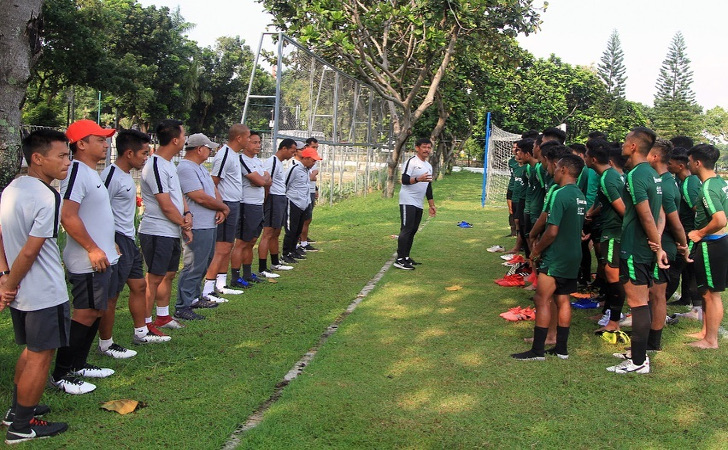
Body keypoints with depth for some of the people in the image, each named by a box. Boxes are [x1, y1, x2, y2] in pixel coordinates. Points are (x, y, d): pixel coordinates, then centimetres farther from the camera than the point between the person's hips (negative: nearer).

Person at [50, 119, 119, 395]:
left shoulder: (91, 173, 15)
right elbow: (68, 217, -25)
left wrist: (110, 244, 21)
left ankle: (78, 364, 26)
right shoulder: (77, 171, -17)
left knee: (96, 311, 15)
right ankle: (61, 374, 3)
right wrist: (93, 249, -22)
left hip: (102, 258, 10)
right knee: (85, 314, -6)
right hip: (88, 261, -10)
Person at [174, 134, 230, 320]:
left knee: (203, 264, 19)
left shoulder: (201, 168, 17)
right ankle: (182, 308, -2)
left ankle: (194, 298, 31)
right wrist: (224, 207, -8)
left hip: (209, 225, 11)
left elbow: (214, 191, 16)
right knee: (193, 267, -8)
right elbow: (200, 198, -21)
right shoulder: (185, 169, -16)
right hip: (197, 228, -11)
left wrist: (220, 210, -4)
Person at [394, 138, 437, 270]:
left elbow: (429, 187, 24)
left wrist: (432, 205, 22)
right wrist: (418, 179, -34)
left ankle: (406, 257, 15)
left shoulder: (429, 166, 19)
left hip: (419, 204, 8)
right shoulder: (411, 162, -8)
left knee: (413, 230, 8)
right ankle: (399, 259, -12)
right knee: (406, 229, -12)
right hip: (408, 202, -8)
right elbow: (404, 179, -18)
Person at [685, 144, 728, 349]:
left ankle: (711, 340, 12)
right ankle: (706, 331, 32)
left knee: (711, 293, 1)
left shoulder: (707, 189, -22)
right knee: (707, 291, 19)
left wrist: (700, 234, -16)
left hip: (710, 245, -10)